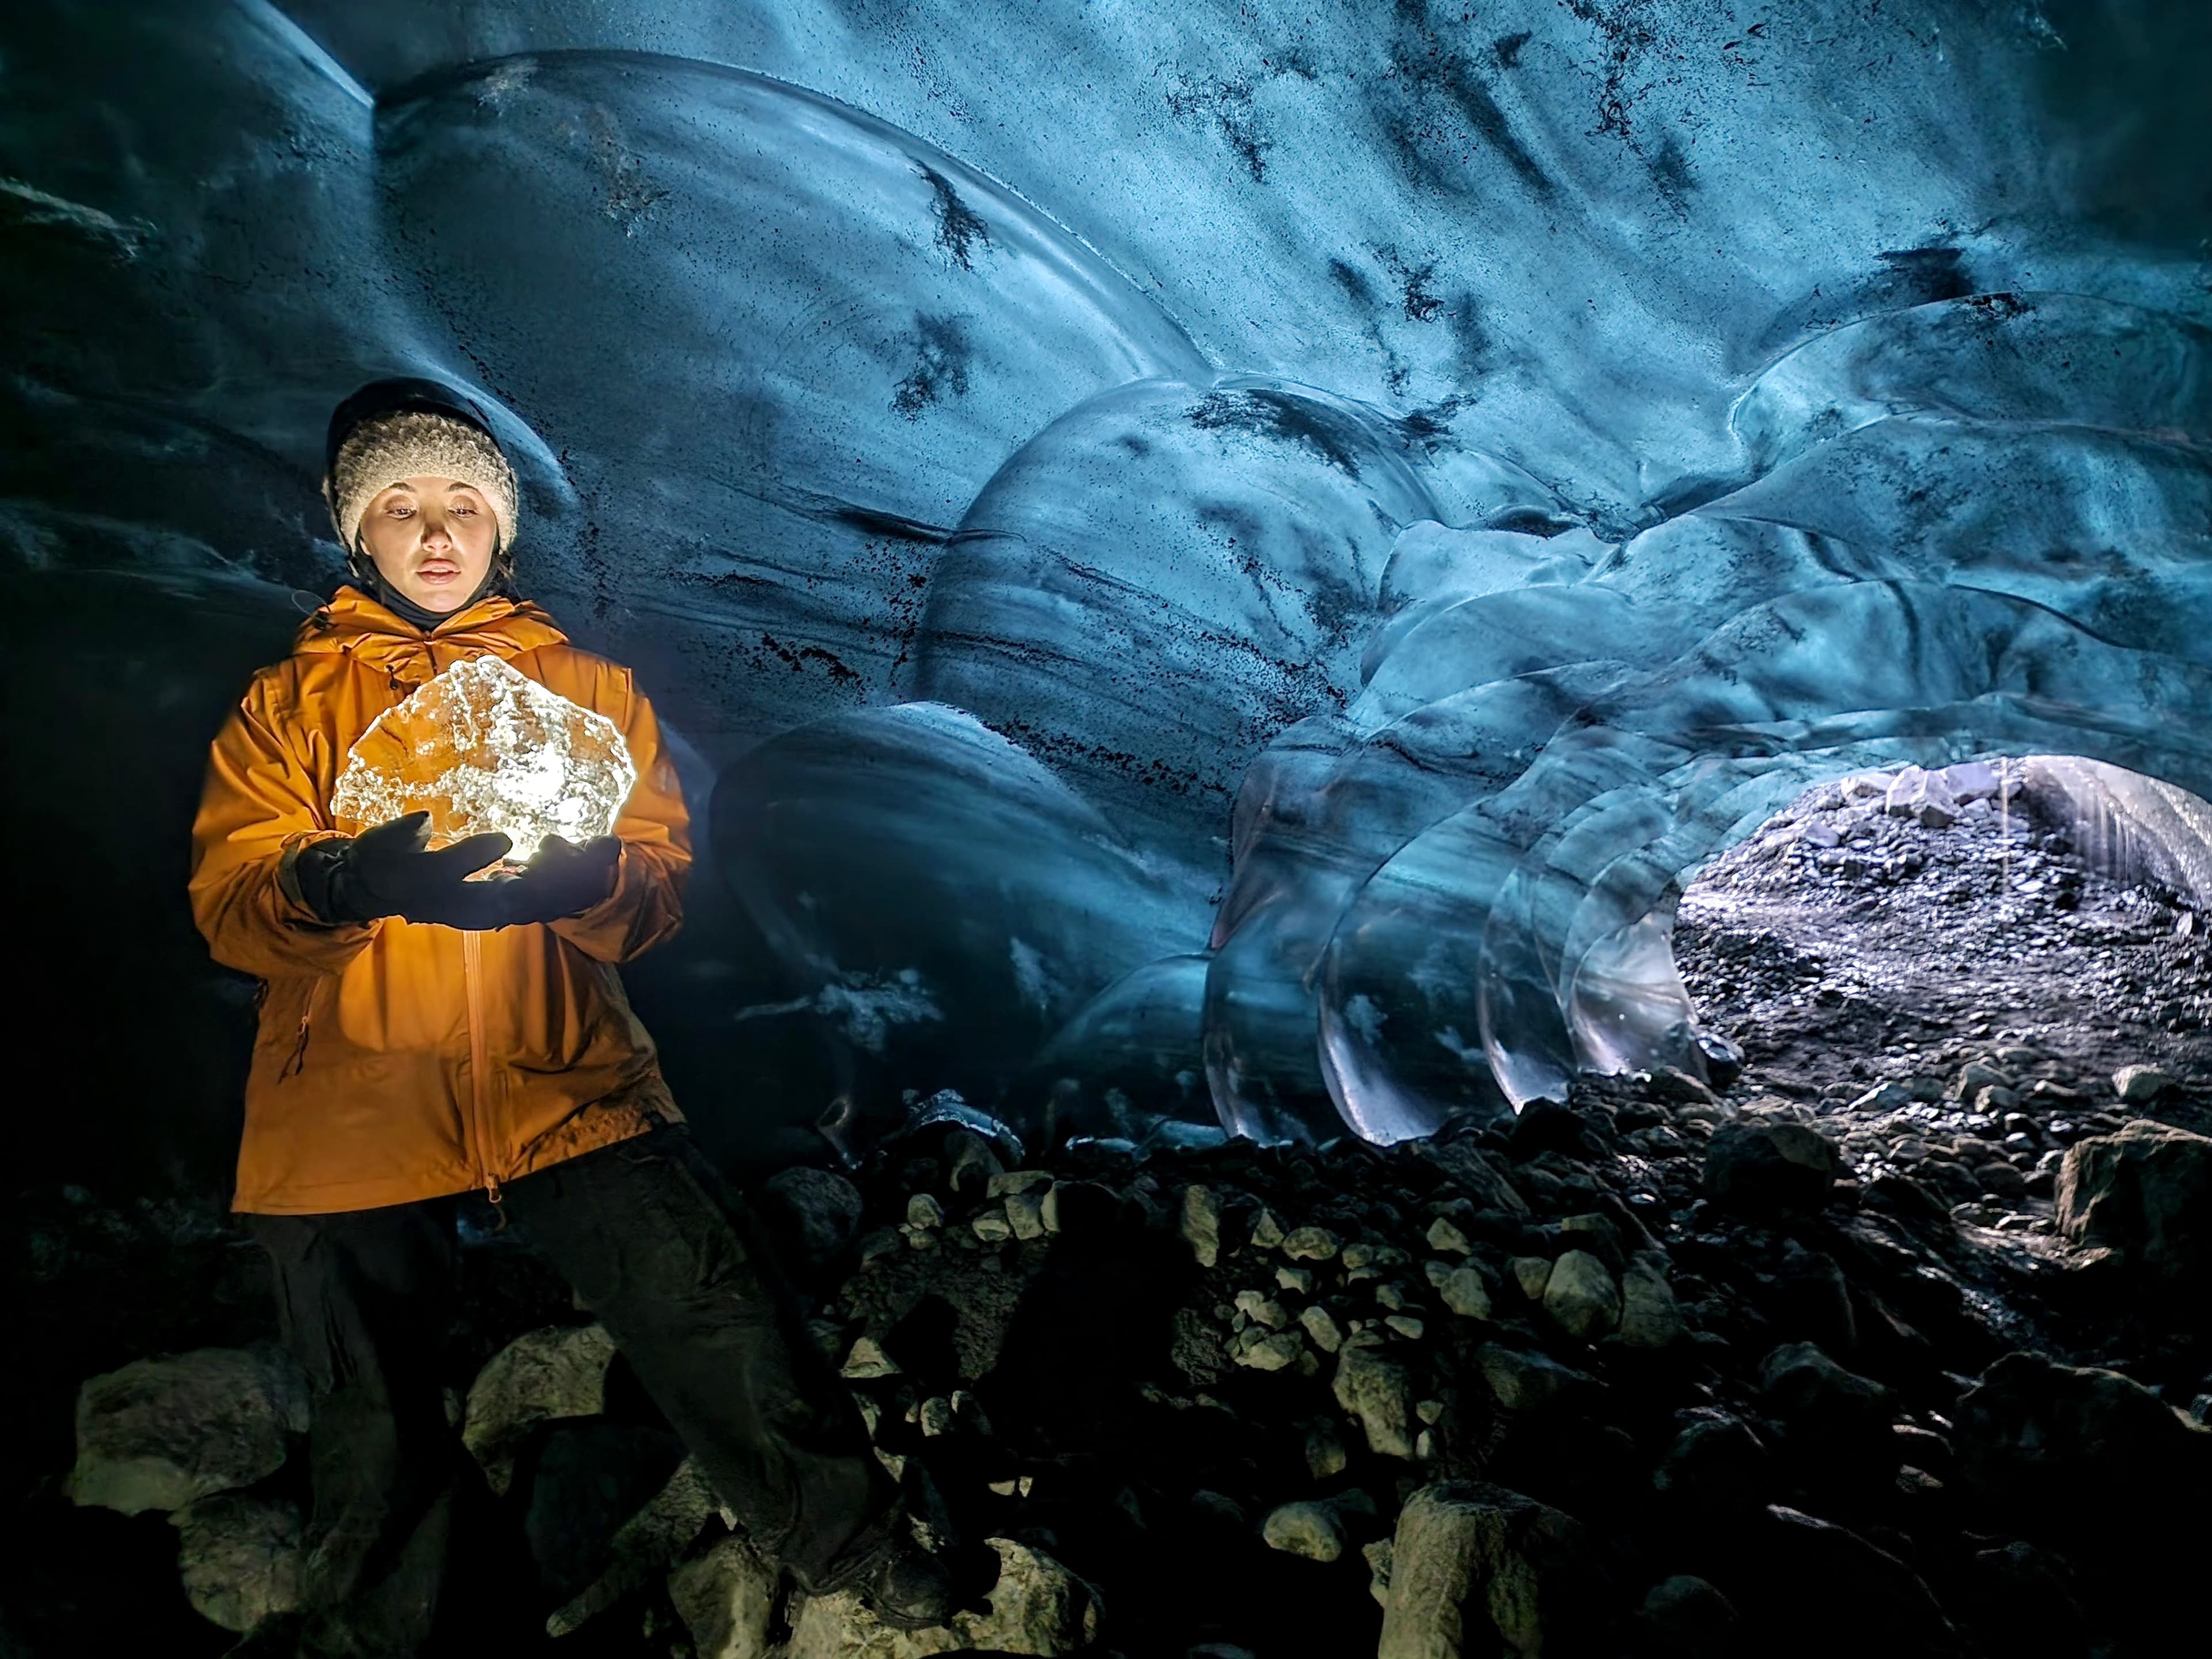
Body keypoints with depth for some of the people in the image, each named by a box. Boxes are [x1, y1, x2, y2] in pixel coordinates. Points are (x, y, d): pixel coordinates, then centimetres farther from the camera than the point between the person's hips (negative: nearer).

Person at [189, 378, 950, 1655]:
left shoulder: (587, 684, 12)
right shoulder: (286, 704, 12)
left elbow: (662, 874, 2)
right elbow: (230, 903, -2)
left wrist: (576, 883, -21)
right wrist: (348, 884, -25)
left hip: (565, 1080, 0)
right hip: (352, 1105, 1)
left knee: (716, 1308, -10)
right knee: (375, 1415, 13)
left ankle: (851, 1544, 10)